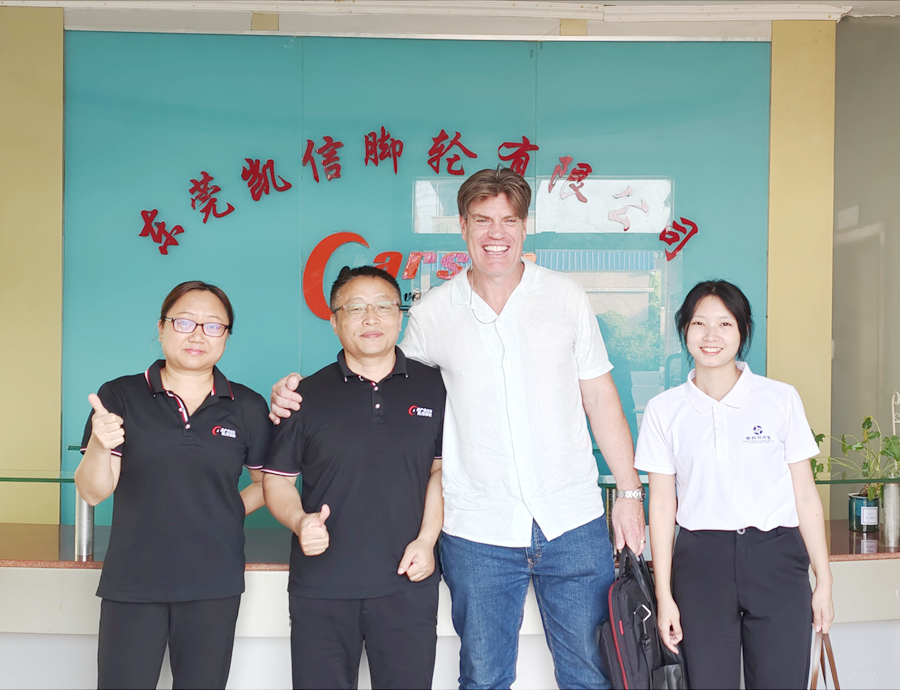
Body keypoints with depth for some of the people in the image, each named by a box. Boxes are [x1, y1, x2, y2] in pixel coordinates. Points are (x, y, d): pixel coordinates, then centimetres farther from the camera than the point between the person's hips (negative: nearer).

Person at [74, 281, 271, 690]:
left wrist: (232, 509, 1)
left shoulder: (248, 407, 4)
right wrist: (100, 445, -22)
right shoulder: (120, 397, 0)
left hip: (213, 585, 1)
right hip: (132, 581, -1)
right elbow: (92, 492, -4)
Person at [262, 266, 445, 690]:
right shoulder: (308, 395, 4)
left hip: (407, 582, 0)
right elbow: (277, 478, 7)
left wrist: (427, 540, -2)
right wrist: (299, 522, -12)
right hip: (320, 589, 0)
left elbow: (441, 469, 10)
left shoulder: (433, 387, 5)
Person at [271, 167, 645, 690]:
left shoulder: (567, 297, 4)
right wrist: (300, 393, -1)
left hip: (573, 524, 0)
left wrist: (630, 492, 4)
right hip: (478, 531, 0)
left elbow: (601, 398, 7)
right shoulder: (433, 312, 3)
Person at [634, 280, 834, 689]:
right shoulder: (664, 410, 4)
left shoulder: (781, 399, 3)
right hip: (701, 560, 0)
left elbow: (805, 497, 6)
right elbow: (662, 506, 5)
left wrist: (824, 580, 4)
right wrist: (663, 594, 2)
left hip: (776, 559, 0)